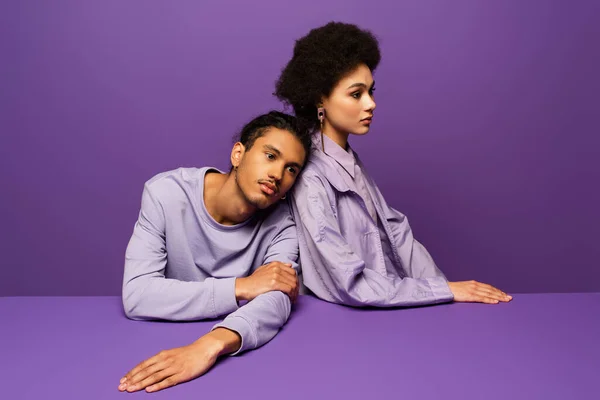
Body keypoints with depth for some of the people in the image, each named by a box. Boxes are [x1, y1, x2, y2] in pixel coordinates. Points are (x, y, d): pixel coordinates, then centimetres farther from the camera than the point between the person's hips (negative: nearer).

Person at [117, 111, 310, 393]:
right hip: (164, 341, 0)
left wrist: (214, 343, -43)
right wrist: (241, 288, -26)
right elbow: (136, 296, -23)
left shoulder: (279, 224, -12)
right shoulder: (166, 194, -15)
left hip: (237, 354, 1)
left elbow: (276, 300, -26)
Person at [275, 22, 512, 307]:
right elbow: (352, 285, -21)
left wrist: (448, 288, -7)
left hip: (388, 306, 6)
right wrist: (445, 291, -15)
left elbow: (395, 235, 2)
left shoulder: (351, 161, 5)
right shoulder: (310, 179, -19)